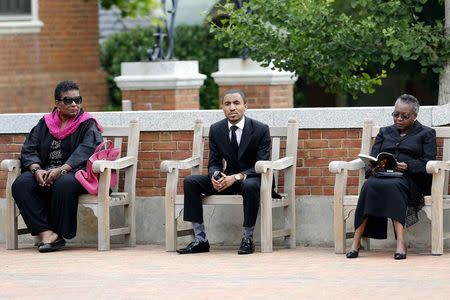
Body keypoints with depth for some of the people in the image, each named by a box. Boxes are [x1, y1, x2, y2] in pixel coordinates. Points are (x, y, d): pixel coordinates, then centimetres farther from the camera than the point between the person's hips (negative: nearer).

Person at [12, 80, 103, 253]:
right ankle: (46, 232, -33)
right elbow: (29, 149, 8)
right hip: (44, 173, 4)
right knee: (20, 185, -26)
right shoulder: (45, 123, 17)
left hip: (74, 172, -4)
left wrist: (61, 170, -26)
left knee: (63, 184, -39)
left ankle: (58, 234, -25)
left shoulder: (87, 124, 6)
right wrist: (36, 170, -14)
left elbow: (84, 151, -11)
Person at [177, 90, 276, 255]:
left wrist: (236, 177, -30)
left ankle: (247, 239, -25)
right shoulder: (216, 129, 2)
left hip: (251, 178, -5)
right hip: (227, 178, 5)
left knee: (250, 185, -40)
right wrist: (215, 176, -23)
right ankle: (200, 239, -16)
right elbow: (214, 162, 3)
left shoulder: (261, 130, -11)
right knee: (190, 182, -15)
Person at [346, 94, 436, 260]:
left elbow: (427, 163, 3)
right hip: (381, 175, 3)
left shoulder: (426, 133, 18)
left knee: (392, 186, -39)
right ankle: (356, 239, -42)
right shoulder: (385, 132, 29)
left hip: (409, 179, -3)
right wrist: (373, 168, -8)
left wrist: (407, 167, -15)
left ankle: (400, 241, -52)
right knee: (369, 185, -34)